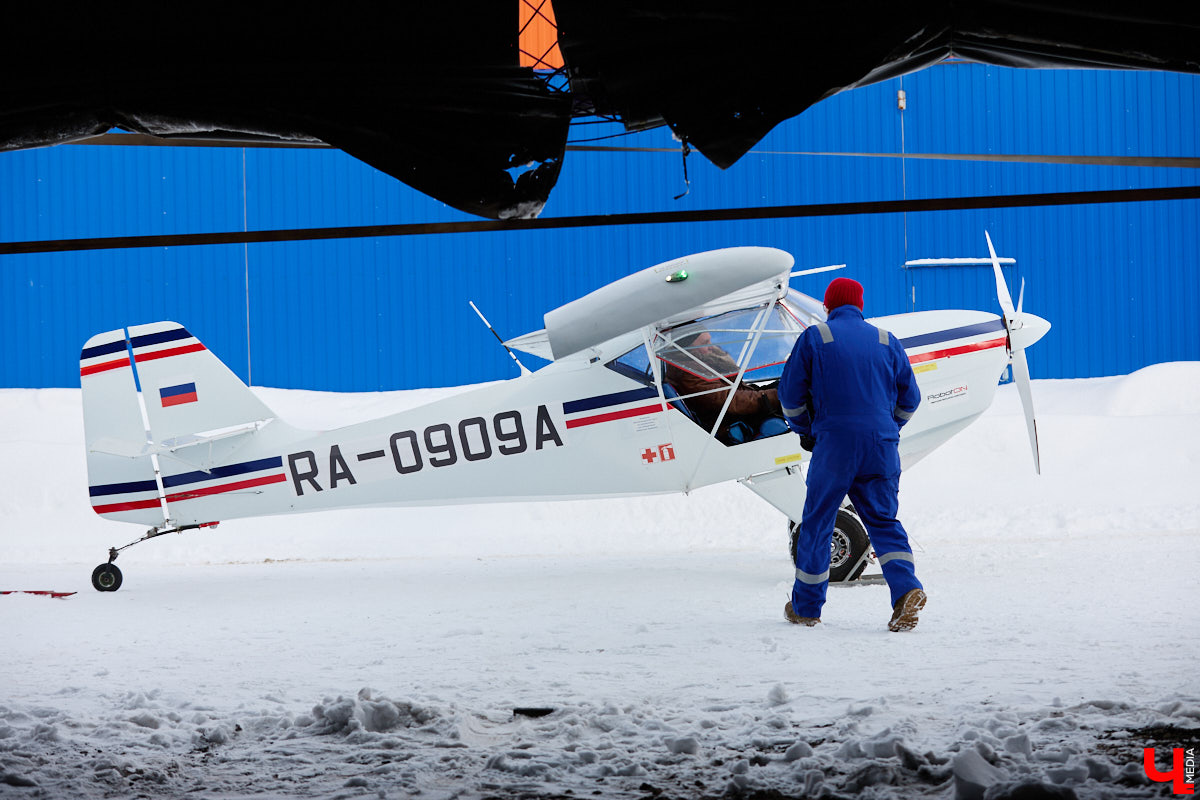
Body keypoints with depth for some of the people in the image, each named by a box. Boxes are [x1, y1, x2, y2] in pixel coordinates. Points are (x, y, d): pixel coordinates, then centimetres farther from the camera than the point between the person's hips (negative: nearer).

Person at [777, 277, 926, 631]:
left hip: (834, 445, -3)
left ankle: (806, 606, 15)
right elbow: (909, 398, 15)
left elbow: (791, 393, 3)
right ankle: (906, 586, -17)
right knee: (883, 521, 8)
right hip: (882, 446, 3)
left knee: (817, 522, 8)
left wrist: (804, 430, 19)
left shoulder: (814, 338, 3)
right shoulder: (886, 341, 11)